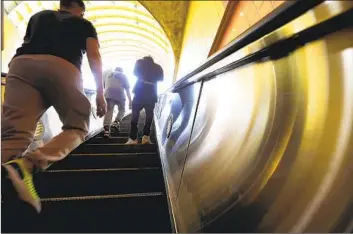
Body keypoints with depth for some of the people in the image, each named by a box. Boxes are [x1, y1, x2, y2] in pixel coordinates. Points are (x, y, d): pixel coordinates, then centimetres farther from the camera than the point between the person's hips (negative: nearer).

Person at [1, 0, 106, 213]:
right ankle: (27, 164, -24)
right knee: (77, 128, 4)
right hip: (63, 68, -3)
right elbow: (94, 58, 11)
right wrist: (100, 93, 7)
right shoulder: (84, 24, 27)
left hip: (22, 64, 4)